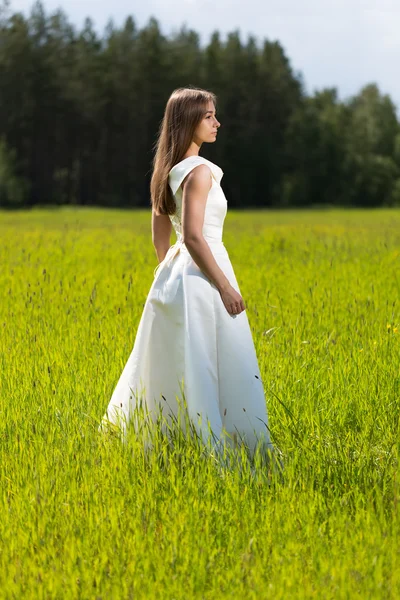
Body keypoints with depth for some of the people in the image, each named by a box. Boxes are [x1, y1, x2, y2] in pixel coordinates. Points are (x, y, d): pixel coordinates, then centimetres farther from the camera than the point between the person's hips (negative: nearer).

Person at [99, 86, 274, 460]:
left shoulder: (168, 172, 11)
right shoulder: (200, 171, -16)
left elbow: (160, 237, 17)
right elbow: (193, 236, -23)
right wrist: (225, 286, -19)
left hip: (174, 274, 9)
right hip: (202, 275, -9)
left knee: (173, 366, 17)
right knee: (214, 370, -5)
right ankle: (212, 442, -3)